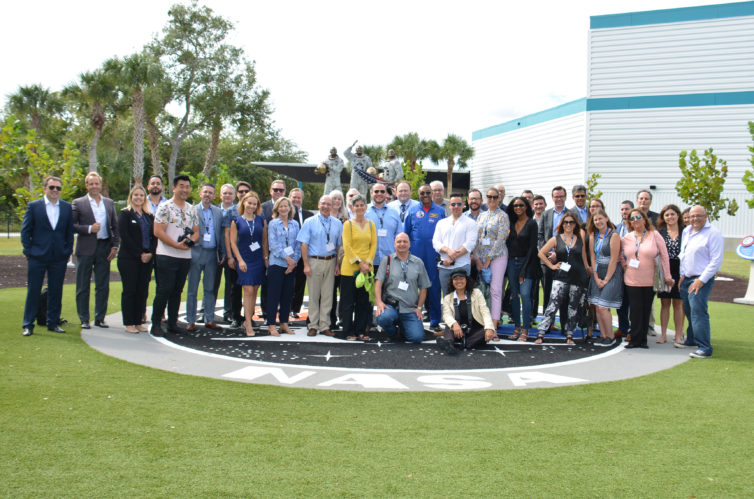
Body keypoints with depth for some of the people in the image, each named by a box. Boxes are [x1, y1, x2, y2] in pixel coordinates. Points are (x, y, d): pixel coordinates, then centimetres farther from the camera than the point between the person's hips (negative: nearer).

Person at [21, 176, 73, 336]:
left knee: (56, 292, 8)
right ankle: (28, 325, 9)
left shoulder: (67, 207, 7)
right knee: (33, 291, 2)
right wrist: (29, 251, -5)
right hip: (37, 257, -2)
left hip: (59, 257, 2)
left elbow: (70, 231, 10)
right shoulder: (33, 206, 1)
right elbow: (25, 231, 2)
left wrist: (68, 252, 3)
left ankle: (53, 323, 19)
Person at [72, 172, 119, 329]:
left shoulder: (109, 203, 12)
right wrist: (89, 229, -16)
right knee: (83, 286, 4)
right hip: (86, 249, -3)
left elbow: (115, 226, 12)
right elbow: (72, 225, -4)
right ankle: (84, 319, 12)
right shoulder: (78, 203, 1)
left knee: (103, 286, 7)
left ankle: (100, 318, 16)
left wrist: (115, 246, 2)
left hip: (104, 248, 3)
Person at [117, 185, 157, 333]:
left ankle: (138, 322, 11)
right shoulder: (125, 214, 0)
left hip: (147, 259, 5)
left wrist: (150, 253, -6)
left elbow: (154, 236, 11)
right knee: (129, 290, -2)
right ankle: (129, 323, 2)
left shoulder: (149, 216, 16)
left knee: (143, 291, 4)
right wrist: (139, 254, -13)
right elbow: (124, 236, -9)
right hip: (128, 258, -5)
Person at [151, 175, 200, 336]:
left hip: (185, 257, 6)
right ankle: (156, 325, 5)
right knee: (164, 291, -5)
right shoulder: (165, 207, -6)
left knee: (177, 291, 11)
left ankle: (172, 323, 19)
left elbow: (196, 232, 15)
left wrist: (190, 241, -7)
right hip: (167, 256, -6)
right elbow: (158, 232, -13)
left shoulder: (191, 209, 13)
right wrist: (176, 245, -17)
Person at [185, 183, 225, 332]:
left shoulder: (218, 212, 10)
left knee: (210, 289, 8)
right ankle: (191, 321, 9)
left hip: (212, 254, 3)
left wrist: (222, 254, 6)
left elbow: (221, 234, 10)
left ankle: (209, 320, 15)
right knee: (192, 289, 2)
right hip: (196, 252, -3)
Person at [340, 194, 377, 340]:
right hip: (349, 268, -3)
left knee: (364, 301, 7)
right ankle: (349, 332, 8)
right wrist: (359, 263, -12)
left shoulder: (371, 224, 9)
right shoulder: (348, 224, -2)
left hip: (367, 268, 3)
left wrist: (368, 263, -6)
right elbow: (347, 246, -7)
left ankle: (361, 331, 15)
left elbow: (374, 245, 6)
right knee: (348, 301, 1)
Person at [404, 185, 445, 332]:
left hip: (434, 255, -1)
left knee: (434, 288, 0)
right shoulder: (412, 211, 10)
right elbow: (405, 234, 13)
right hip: (415, 255, 1)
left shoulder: (440, 211, 7)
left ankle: (435, 321, 8)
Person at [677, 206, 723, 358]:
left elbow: (716, 261, -14)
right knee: (689, 310, 14)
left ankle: (705, 348, -12)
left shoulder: (713, 233, -11)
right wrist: (682, 275, 13)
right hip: (686, 278, 7)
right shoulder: (687, 231, 12)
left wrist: (701, 280, -16)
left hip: (702, 279, -7)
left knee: (698, 311, -14)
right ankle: (692, 339, 29)